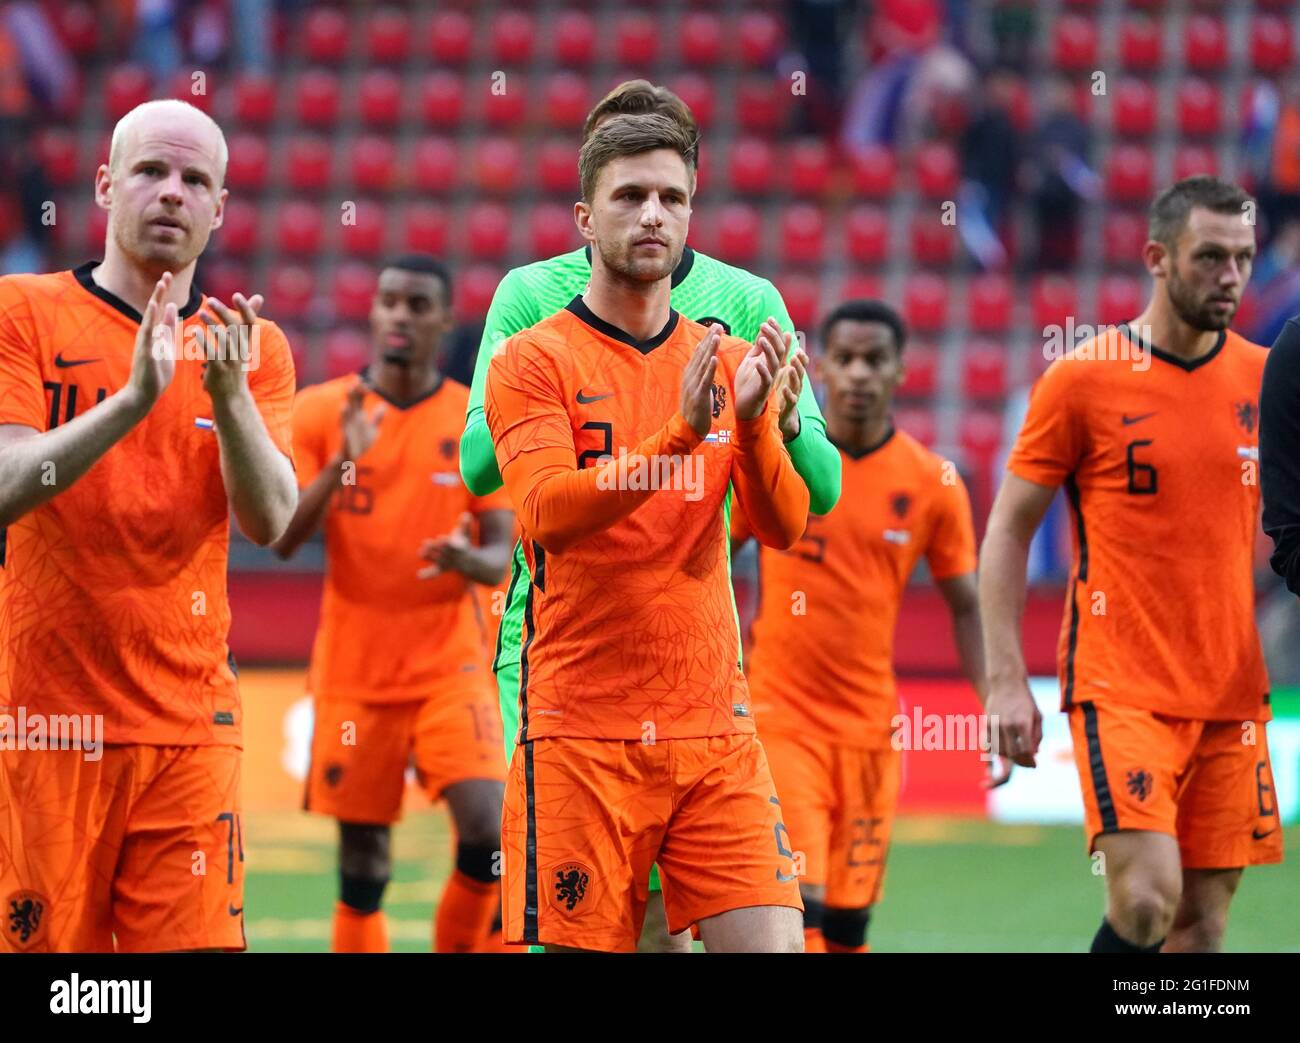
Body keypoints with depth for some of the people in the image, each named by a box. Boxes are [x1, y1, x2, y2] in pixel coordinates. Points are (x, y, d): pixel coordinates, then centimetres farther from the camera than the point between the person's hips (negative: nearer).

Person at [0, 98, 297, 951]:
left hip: (190, 728, 2)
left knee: (195, 942, -5)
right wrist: (133, 398, -23)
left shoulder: (253, 346, 10)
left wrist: (228, 394, -18)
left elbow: (268, 521, -2)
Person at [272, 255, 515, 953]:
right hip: (353, 675, 0)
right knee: (362, 870, 2)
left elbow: (501, 555, 0)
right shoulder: (320, 411, 1)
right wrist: (344, 462, -20)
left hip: (450, 667, 0)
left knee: (487, 831, -18)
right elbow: (281, 540, -5)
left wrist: (468, 559, -24)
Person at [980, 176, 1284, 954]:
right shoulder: (1083, 379, -5)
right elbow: (1008, 531, -1)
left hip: (1231, 695, 4)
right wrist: (1006, 680, -7)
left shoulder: (1263, 377, 7)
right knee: (1147, 899, -19)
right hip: (1121, 688, -4)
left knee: (1204, 924, 4)